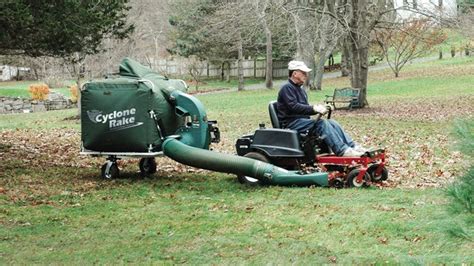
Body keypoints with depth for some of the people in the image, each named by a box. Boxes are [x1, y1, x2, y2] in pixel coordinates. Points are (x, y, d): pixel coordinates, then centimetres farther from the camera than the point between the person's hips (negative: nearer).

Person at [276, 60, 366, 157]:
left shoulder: (300, 88, 21)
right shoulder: (287, 88, -10)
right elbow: (293, 106, -23)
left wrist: (319, 108, 1)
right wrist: (314, 108, -26)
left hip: (302, 120, 9)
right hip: (291, 123, -9)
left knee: (332, 123, -8)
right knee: (322, 124, -28)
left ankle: (353, 146, -16)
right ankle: (343, 151, -34)